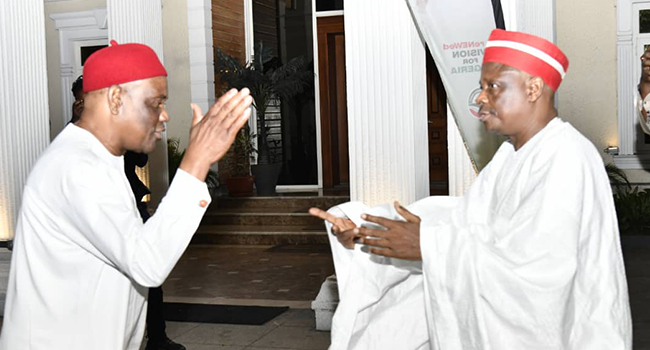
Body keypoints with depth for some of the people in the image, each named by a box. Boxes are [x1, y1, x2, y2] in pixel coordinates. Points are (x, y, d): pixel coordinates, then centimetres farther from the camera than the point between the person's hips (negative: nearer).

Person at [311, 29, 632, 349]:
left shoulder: (567, 159, -20)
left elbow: (532, 268, -28)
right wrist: (366, 228, -10)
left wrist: (428, 245, -24)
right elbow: (465, 219, 1)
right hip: (511, 319, 7)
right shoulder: (511, 154, 9)